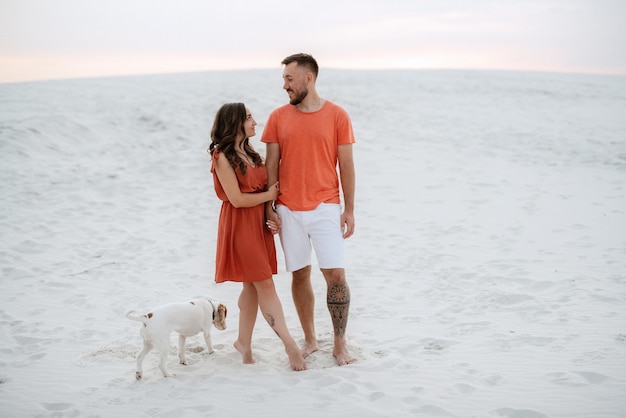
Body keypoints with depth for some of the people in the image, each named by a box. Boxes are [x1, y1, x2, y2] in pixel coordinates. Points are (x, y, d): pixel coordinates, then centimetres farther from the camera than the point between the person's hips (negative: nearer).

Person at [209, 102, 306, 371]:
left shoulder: (251, 154, 14)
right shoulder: (223, 157, -11)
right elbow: (237, 199, -16)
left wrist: (272, 216, 0)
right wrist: (269, 195, -6)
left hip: (259, 224, 8)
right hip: (239, 226, -8)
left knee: (252, 286, 11)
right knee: (264, 284, -6)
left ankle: (244, 341, 22)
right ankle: (290, 345, -4)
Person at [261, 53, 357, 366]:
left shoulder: (337, 115, 0)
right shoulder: (278, 117, 6)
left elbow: (346, 165, 1)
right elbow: (271, 164, 7)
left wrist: (349, 209, -2)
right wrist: (268, 207, 1)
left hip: (325, 208, -2)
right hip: (288, 211, 2)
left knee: (336, 275, -6)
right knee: (299, 275, 8)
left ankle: (340, 344, 8)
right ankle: (309, 340, 22)